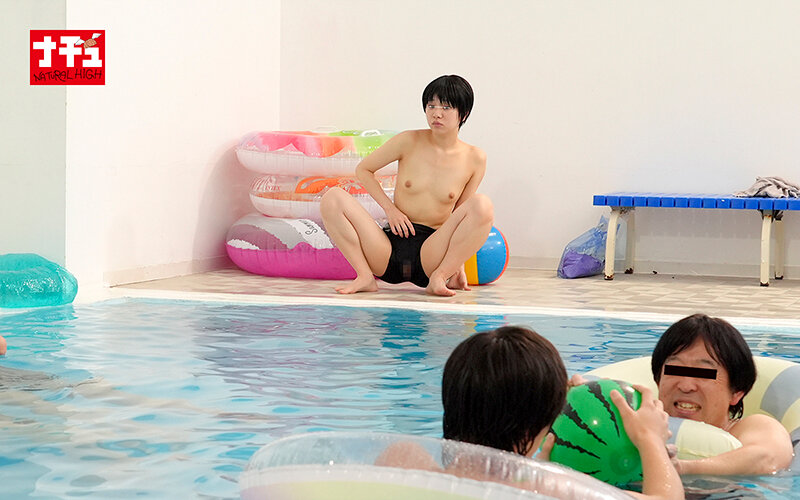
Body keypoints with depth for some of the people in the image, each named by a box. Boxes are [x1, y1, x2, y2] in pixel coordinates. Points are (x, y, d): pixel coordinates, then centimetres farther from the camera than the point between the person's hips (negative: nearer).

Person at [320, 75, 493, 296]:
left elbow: (460, 216, 11)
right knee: (332, 198, -17)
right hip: (390, 244, 1)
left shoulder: (474, 159, 3)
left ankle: (439, 276, -17)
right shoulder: (409, 141, 2)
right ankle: (365, 276, -16)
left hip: (431, 252, -1)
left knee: (482, 205, -26)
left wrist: (458, 266, 5)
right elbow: (363, 170, 12)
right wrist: (390, 209, 0)